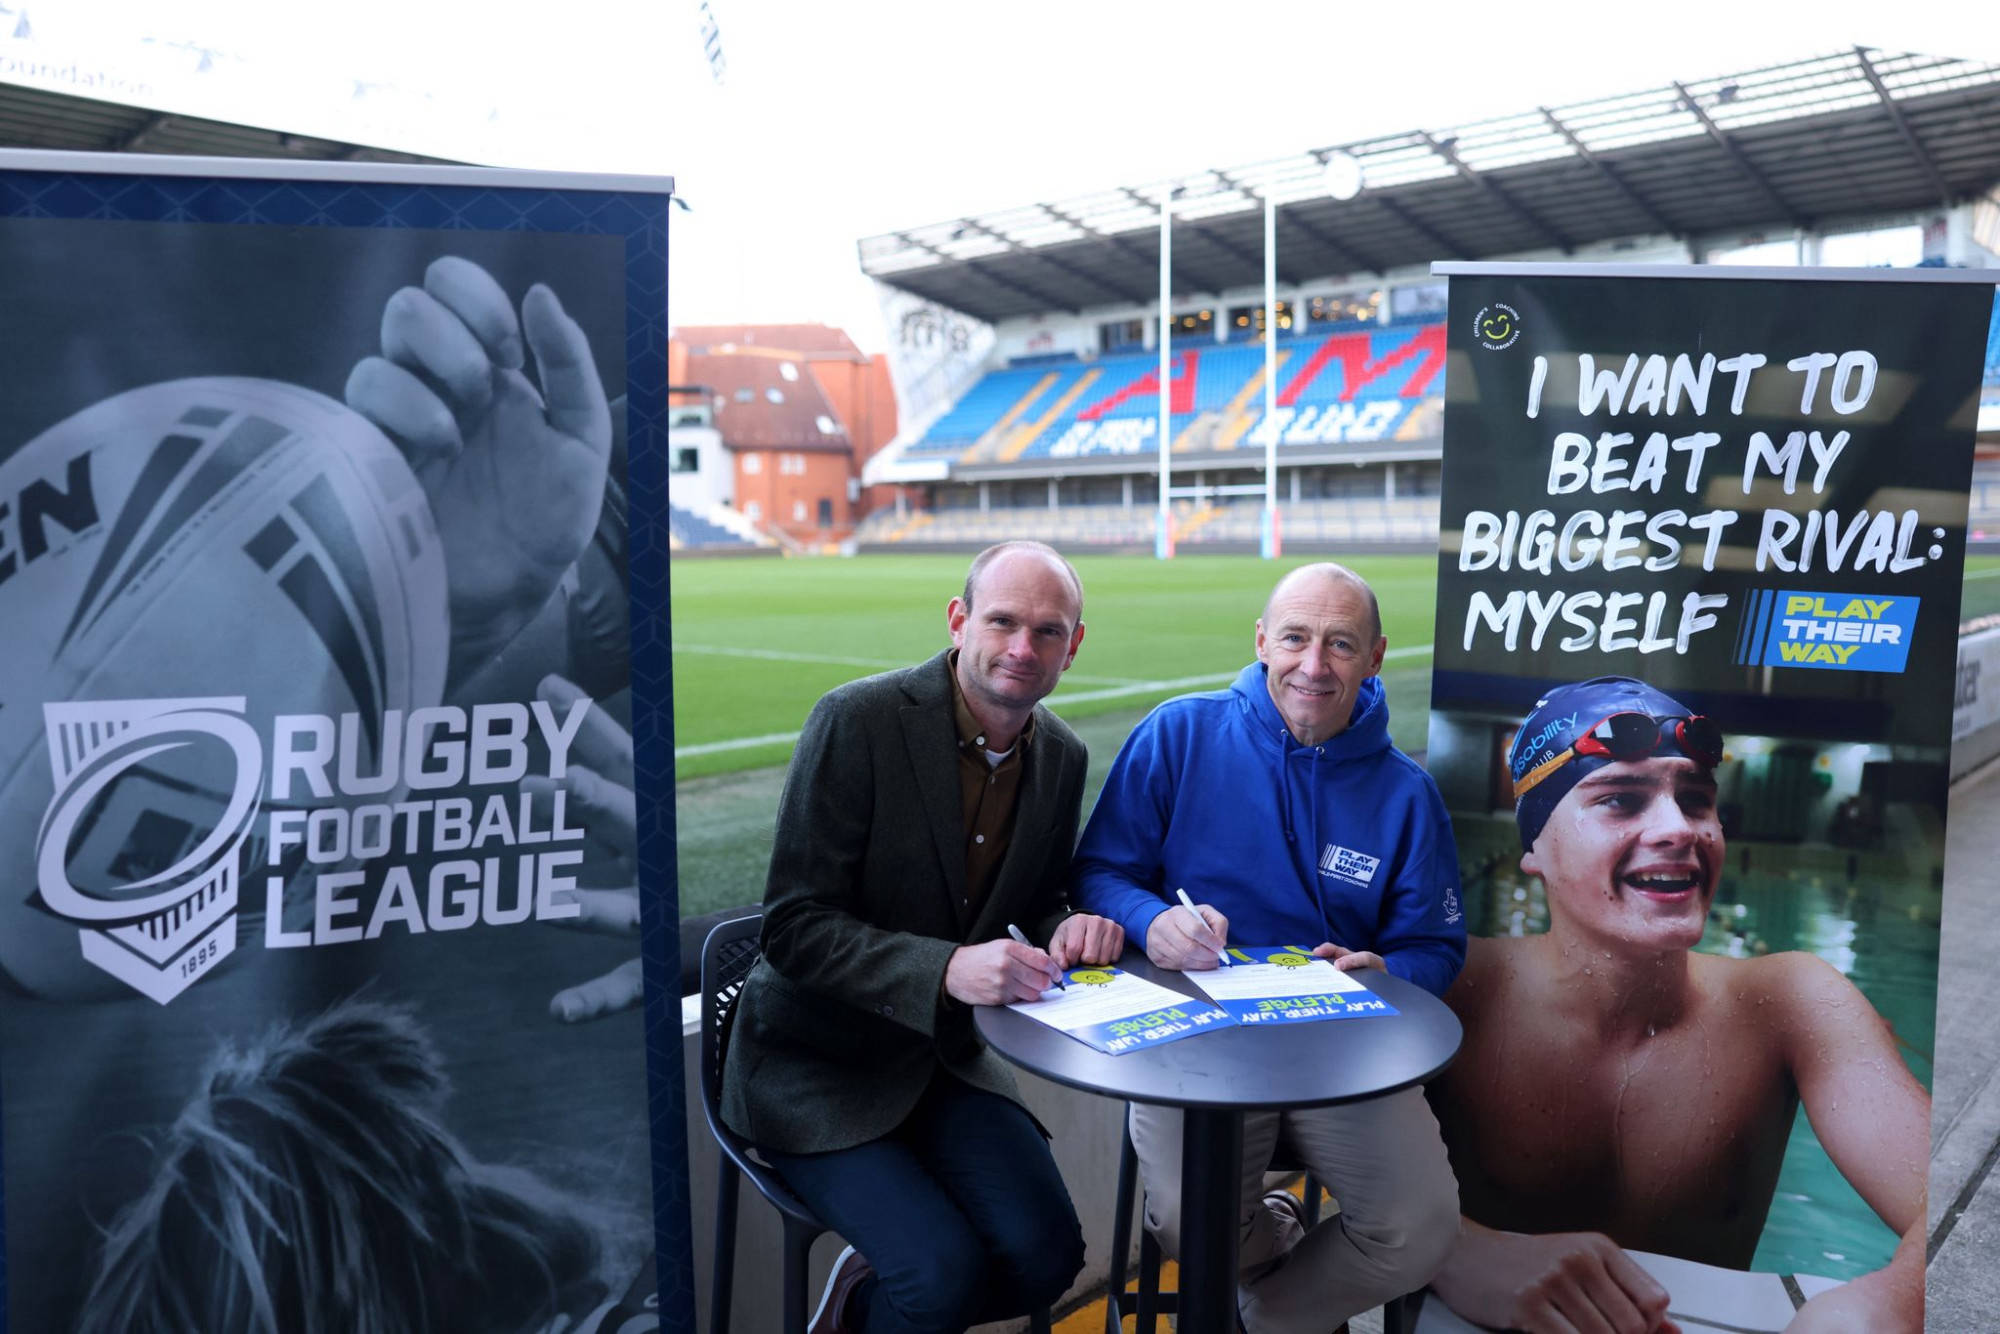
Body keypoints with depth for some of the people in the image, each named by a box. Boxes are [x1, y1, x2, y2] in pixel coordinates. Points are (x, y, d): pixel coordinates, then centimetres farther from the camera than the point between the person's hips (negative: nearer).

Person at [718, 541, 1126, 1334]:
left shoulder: (1062, 757, 1)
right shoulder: (858, 721, -18)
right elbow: (793, 928, -20)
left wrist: (1069, 928, -10)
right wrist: (947, 969, -32)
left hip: (943, 1056, 6)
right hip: (816, 1066, -5)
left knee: (1046, 1254, -11)